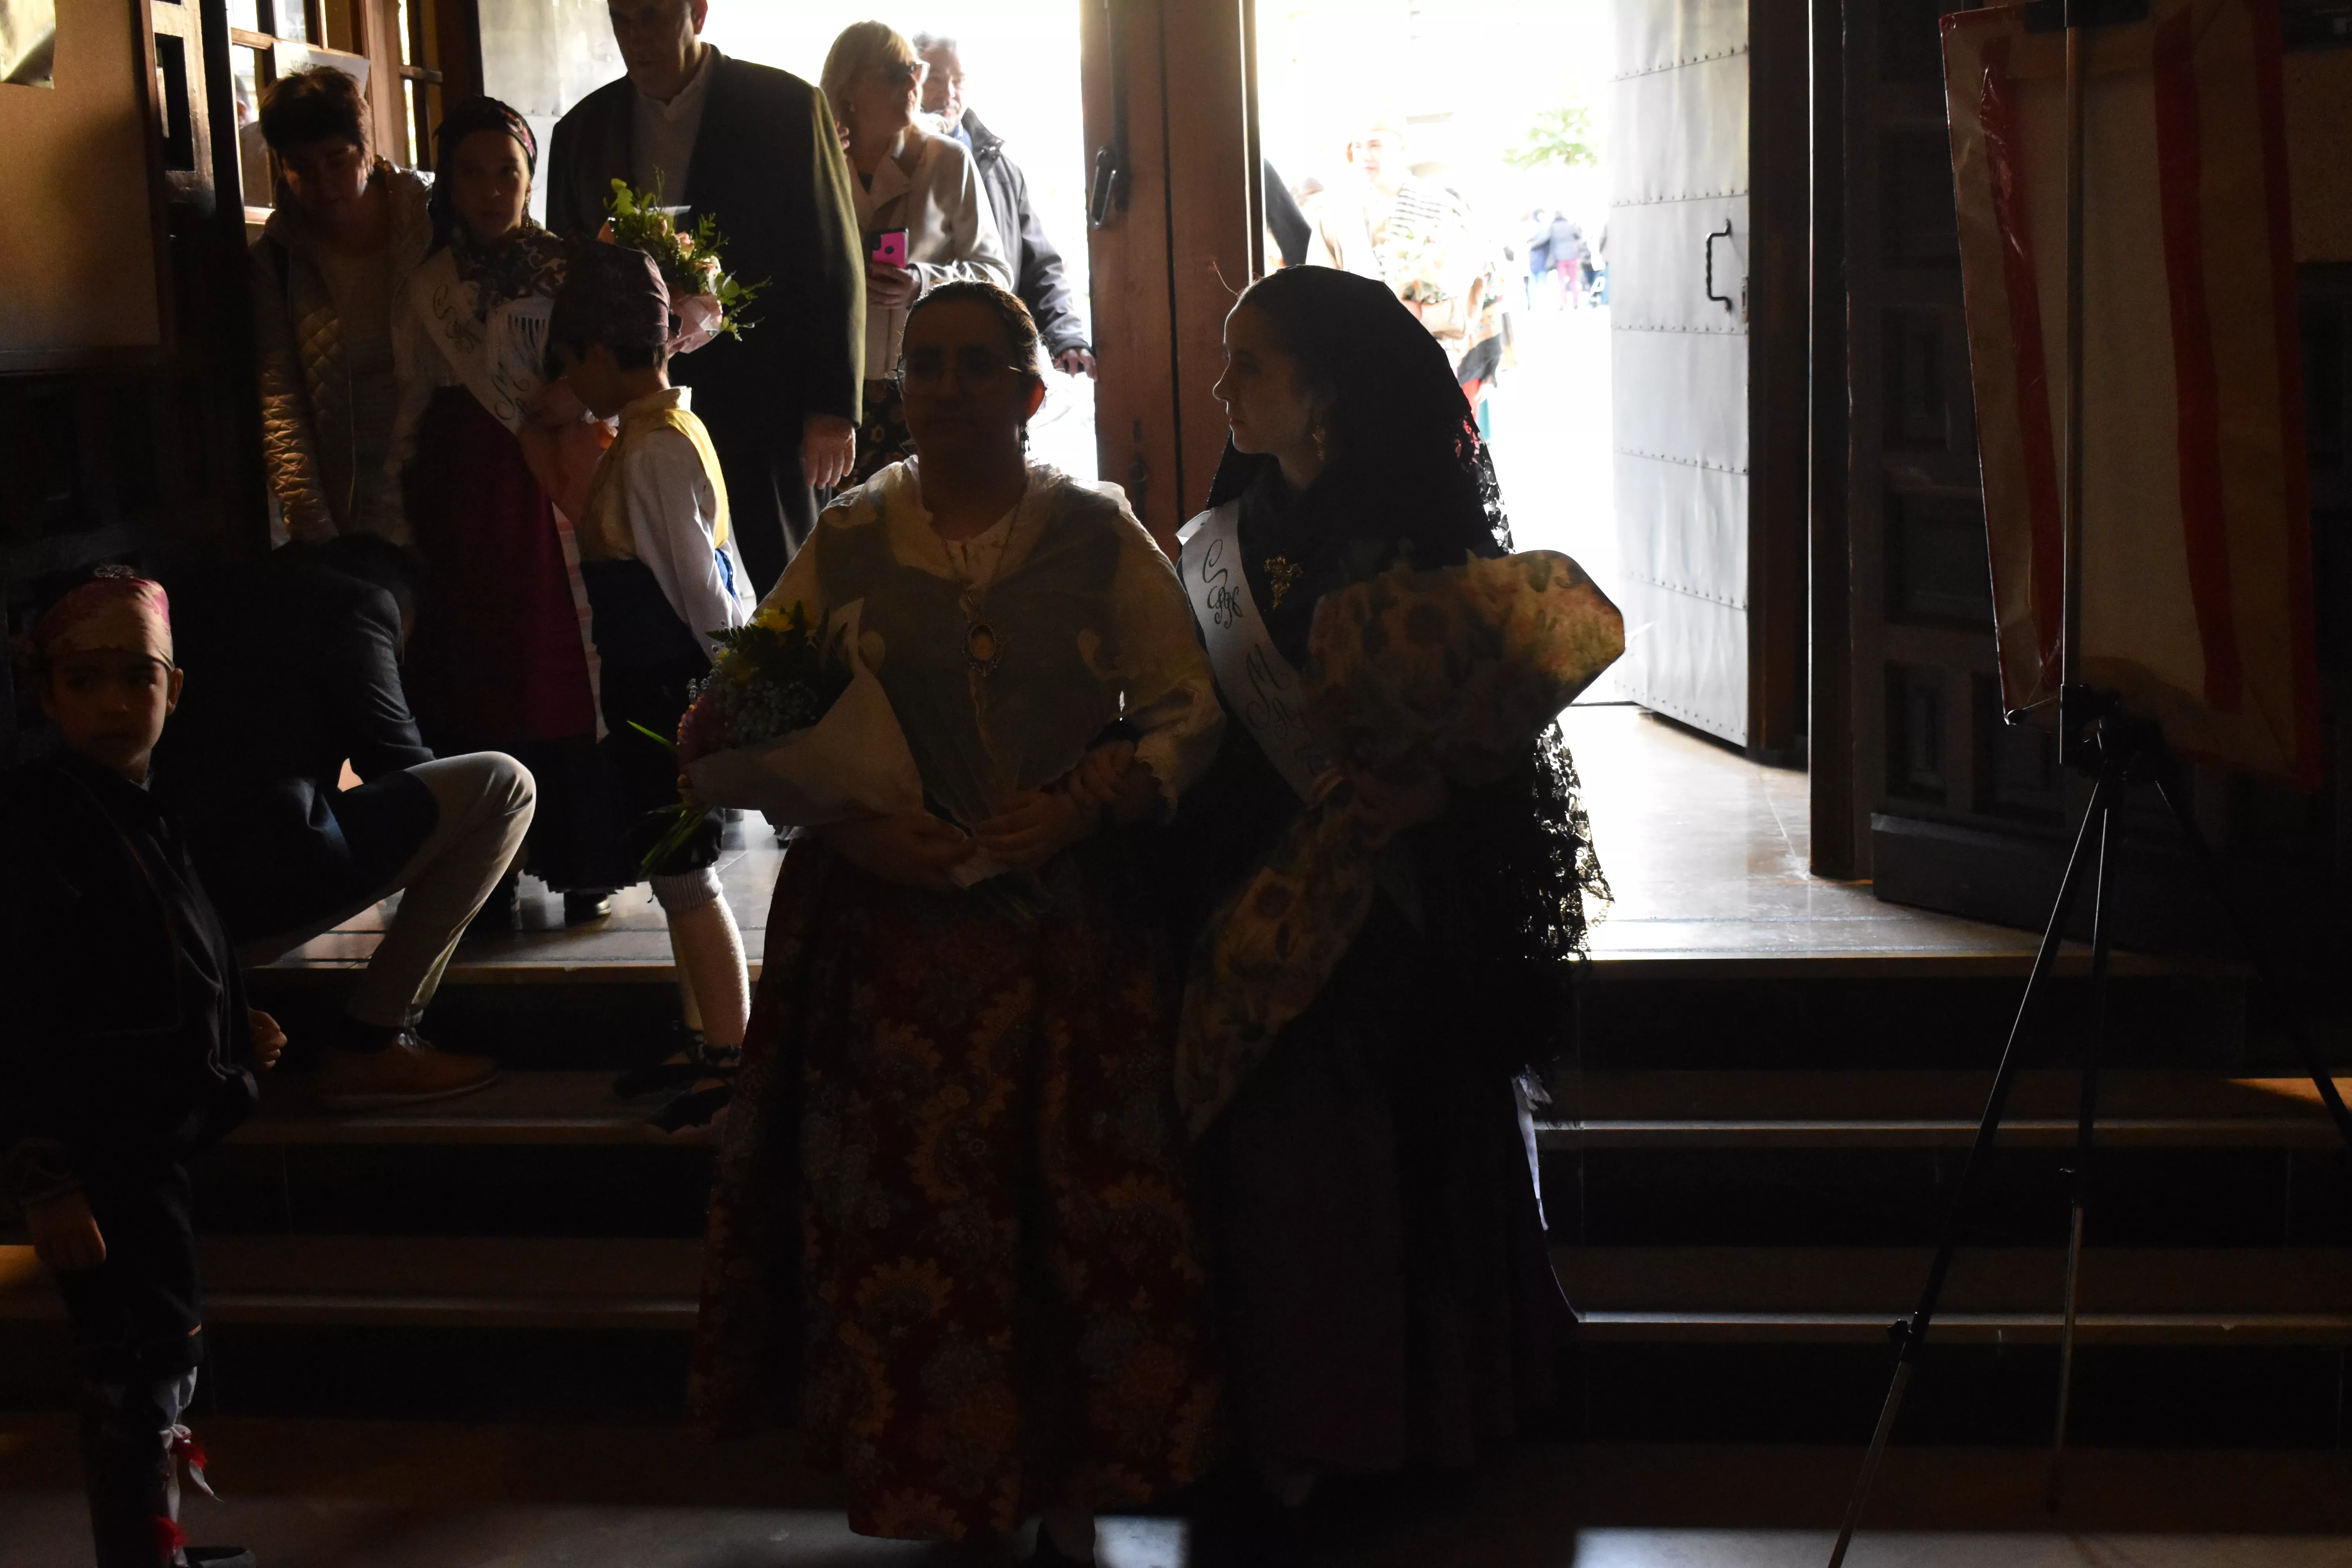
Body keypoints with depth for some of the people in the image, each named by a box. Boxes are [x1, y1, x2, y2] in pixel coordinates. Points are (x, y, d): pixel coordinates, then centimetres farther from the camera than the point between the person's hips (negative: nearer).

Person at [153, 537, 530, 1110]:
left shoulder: (206, 595, 24)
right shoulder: (359, 601, 2)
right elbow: (392, 754, 2)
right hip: (264, 880, -9)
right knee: (505, 785, -3)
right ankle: (367, 1049, -5)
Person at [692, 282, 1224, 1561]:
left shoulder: (1099, 535, 5)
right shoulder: (843, 547, 7)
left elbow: (1189, 708, 1)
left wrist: (1080, 805, -15)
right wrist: (854, 828, -14)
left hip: (1073, 923, 0)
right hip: (893, 932, 1)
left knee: (1088, 1207, -3)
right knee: (905, 1211, -2)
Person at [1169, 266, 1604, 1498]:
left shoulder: (1425, 543, -7)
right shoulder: (1217, 546, 6)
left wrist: (1422, 795, -26)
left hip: (1406, 914, -3)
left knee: (1425, 1152, 7)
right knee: (1281, 1155, 7)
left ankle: (1433, 1409, 26)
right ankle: (1300, 1429, 22)